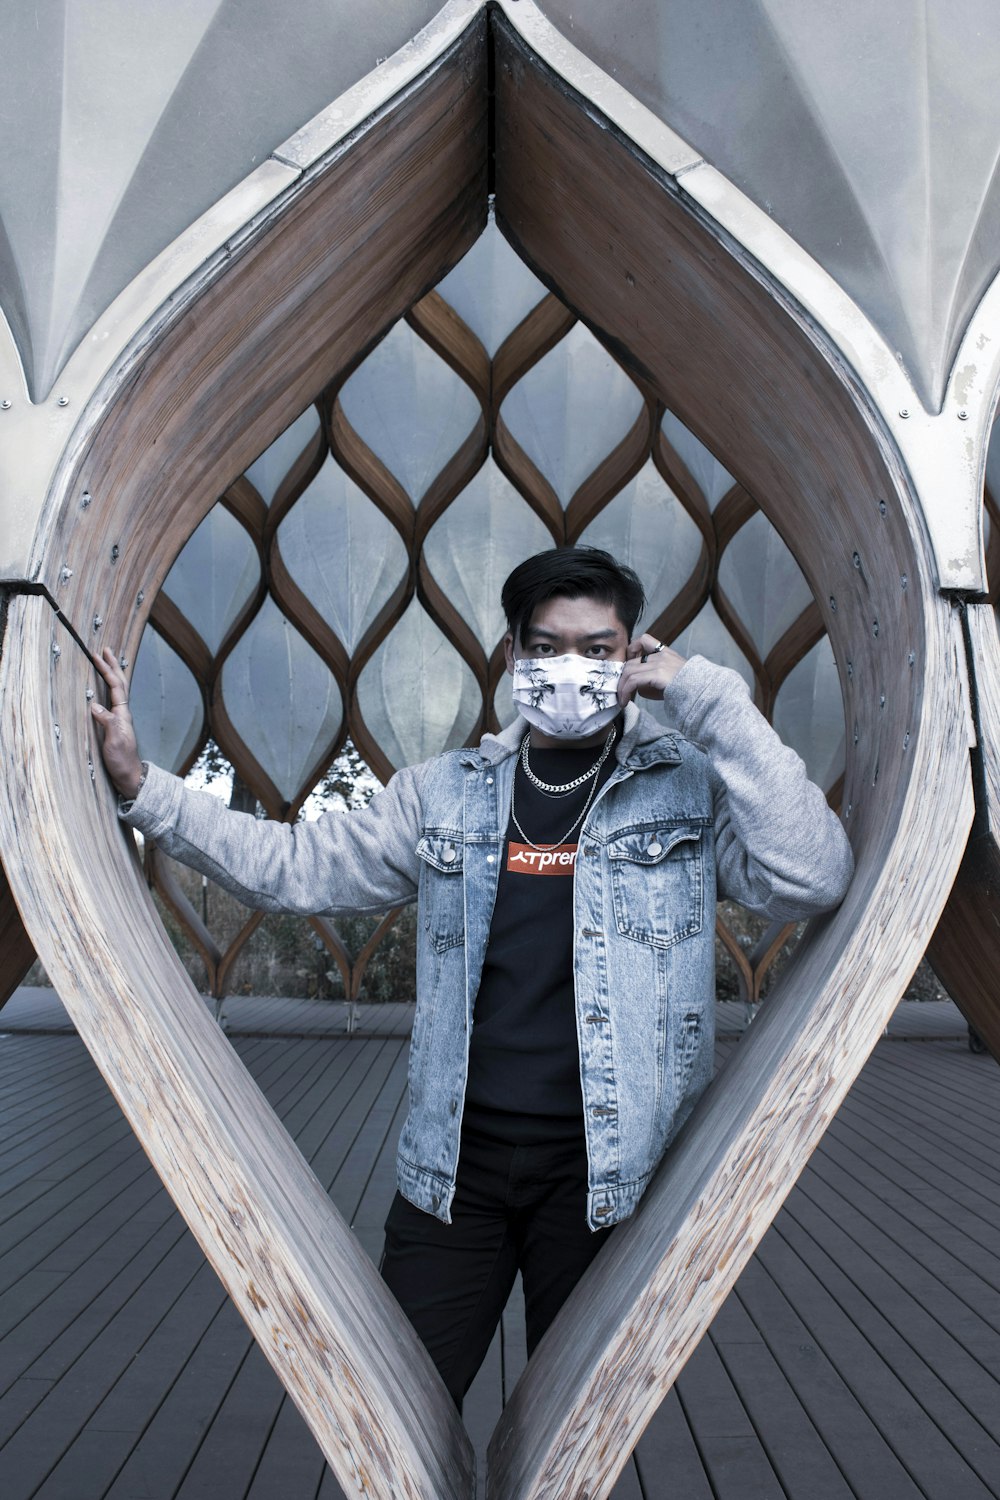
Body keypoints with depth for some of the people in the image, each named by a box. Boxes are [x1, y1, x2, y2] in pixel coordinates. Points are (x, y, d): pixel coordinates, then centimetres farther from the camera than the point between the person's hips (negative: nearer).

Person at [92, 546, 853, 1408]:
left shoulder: (692, 788, -1)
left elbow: (812, 880, -17)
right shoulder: (444, 795, 6)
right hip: (454, 1162, 2)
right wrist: (142, 787, 1)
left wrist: (711, 699, -16)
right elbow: (296, 868, 8)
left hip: (605, 1169, -2)